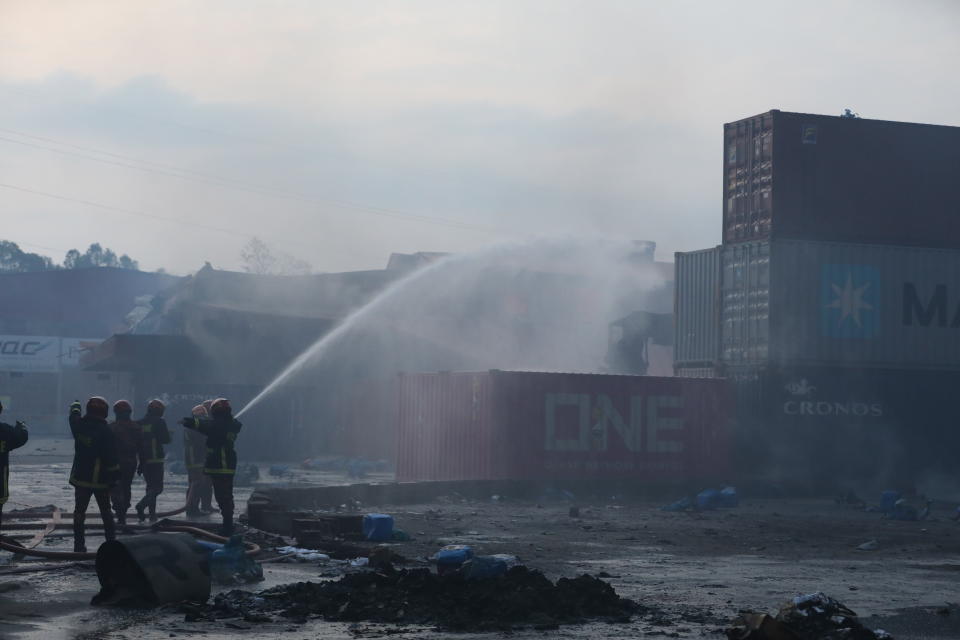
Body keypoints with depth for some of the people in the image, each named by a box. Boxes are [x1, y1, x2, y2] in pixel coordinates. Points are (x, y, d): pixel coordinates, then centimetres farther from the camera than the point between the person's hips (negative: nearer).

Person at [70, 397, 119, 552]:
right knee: (106, 511, 11)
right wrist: (114, 477, -7)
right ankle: (111, 542, 13)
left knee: (79, 511, 7)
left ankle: (79, 545, 4)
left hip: (80, 477, 2)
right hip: (101, 480, -2)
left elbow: (74, 417, 21)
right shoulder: (105, 432, -16)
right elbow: (112, 458, -16)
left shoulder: (79, 426, -4)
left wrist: (75, 406, 43)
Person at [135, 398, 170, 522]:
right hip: (156, 459, -6)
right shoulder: (159, 422, -8)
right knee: (157, 487, -6)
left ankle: (152, 513, 11)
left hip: (144, 459, 6)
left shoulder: (140, 423, 8)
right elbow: (166, 439, -8)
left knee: (151, 486, 15)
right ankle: (142, 505, -27)